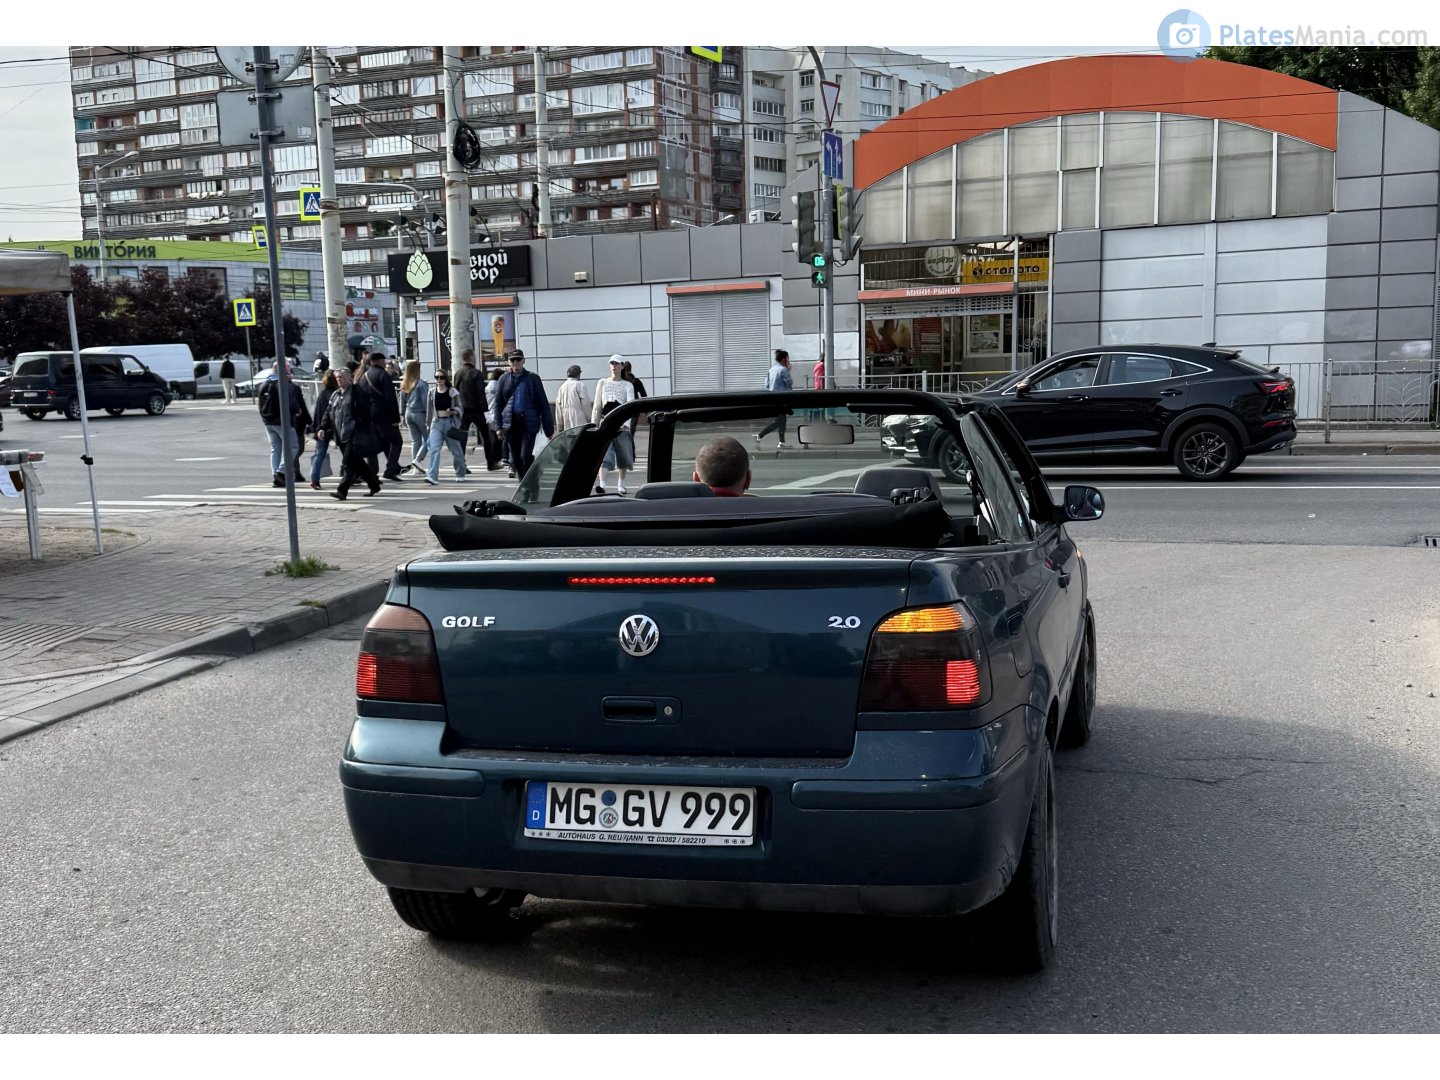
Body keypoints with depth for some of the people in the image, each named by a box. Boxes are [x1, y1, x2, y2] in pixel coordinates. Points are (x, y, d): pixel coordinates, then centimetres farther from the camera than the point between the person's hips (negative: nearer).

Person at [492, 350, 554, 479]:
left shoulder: (533, 378, 3)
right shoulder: (504, 379, 9)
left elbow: (543, 403, 2)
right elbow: (498, 403, 10)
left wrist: (549, 429, -2)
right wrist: (498, 426, 0)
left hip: (529, 422, -3)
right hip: (511, 422, 3)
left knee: (526, 456, -16)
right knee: (516, 458, 6)